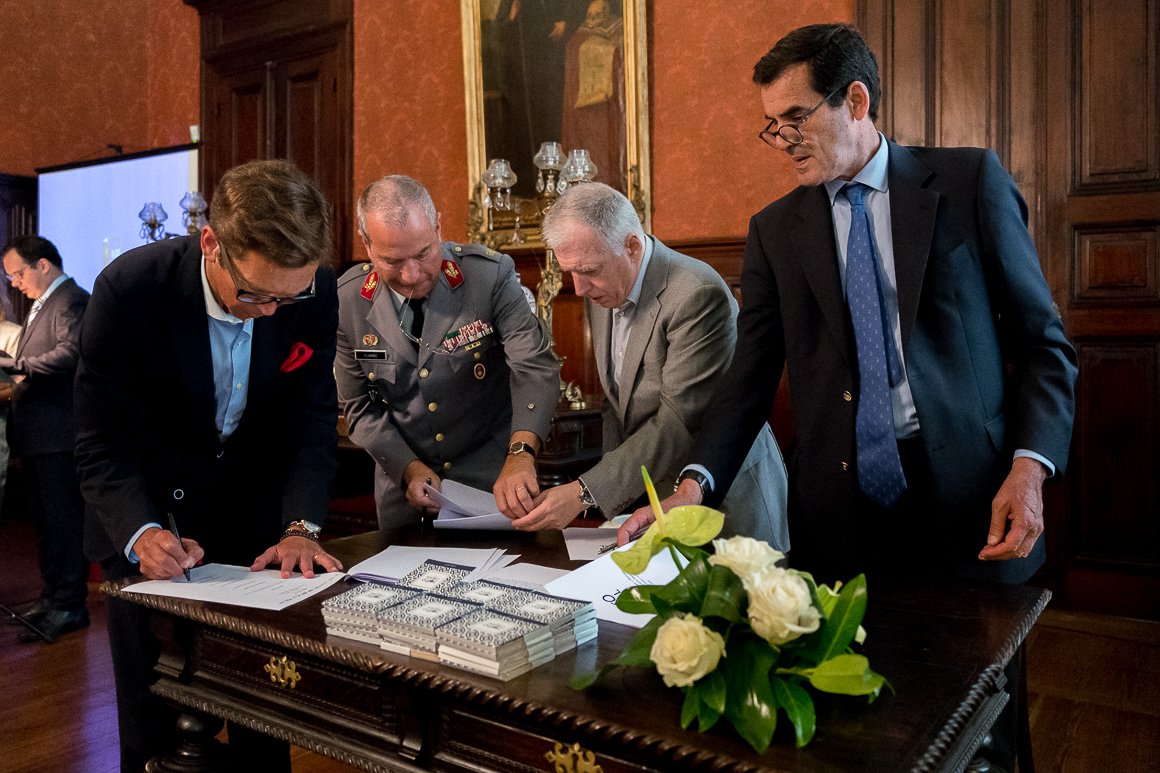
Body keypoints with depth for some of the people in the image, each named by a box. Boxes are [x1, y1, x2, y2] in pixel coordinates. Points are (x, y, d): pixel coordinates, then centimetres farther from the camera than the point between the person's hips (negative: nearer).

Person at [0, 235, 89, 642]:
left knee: (63, 519, -5)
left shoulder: (72, 301, -11)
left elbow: (71, 352, -26)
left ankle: (69, 606, 2)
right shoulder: (42, 305, 21)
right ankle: (52, 597, 26)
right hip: (36, 433, 11)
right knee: (45, 518, 16)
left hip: (58, 432, -11)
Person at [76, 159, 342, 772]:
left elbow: (313, 420, -11)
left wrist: (301, 527, -24)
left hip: (254, 513, 2)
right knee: (154, 720, 10)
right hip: (147, 517, -2)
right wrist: (142, 533, -35)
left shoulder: (315, 291, -18)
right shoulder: (130, 288, -25)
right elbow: (102, 445, -19)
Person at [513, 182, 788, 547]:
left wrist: (585, 492, -27)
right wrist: (612, 481, 0)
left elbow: (677, 423, -25)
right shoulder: (603, 291, 3)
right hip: (647, 491, 7)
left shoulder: (697, 295, -23)